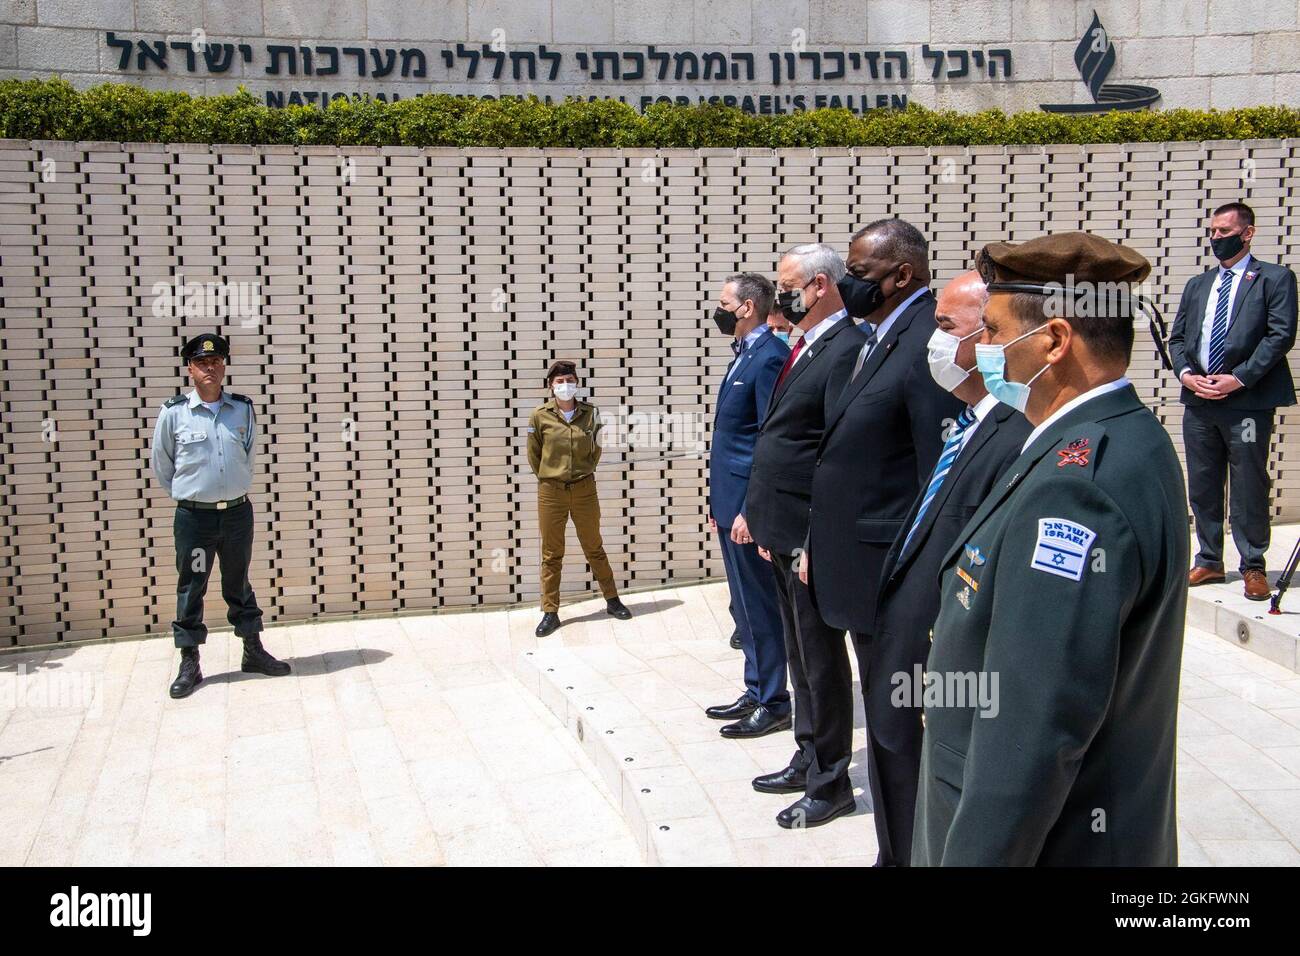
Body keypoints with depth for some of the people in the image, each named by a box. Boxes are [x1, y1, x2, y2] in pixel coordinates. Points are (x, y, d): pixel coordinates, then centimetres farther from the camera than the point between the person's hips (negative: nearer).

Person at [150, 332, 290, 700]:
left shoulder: (243, 408, 0)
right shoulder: (173, 413, -8)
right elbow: (161, 464, 4)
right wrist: (186, 494, 10)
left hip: (238, 513, 2)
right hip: (194, 517, -2)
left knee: (239, 584, 16)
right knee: (190, 590, 5)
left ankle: (253, 652, 27)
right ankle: (189, 665, 15)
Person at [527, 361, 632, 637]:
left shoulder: (590, 412, -3)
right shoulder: (540, 416, -7)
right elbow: (533, 455, 4)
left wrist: (583, 472, 11)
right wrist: (549, 478, 9)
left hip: (584, 489, 1)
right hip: (551, 492, -1)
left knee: (594, 548, 13)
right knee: (551, 554, 6)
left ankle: (612, 600, 26)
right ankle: (550, 612, 13)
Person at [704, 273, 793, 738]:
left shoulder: (769, 356, -16)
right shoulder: (743, 355, 15)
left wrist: (752, 510, -20)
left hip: (748, 503, -10)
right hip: (731, 503, 10)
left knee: (759, 605, 0)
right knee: (746, 606, 16)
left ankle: (773, 704, 11)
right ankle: (756, 693, 27)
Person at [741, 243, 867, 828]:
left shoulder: (847, 350, -18)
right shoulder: (804, 347, 13)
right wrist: (753, 511, 18)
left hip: (810, 538, -10)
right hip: (780, 533, 10)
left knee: (818, 660, 3)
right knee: (800, 658, 20)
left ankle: (828, 784, 18)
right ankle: (807, 762, 35)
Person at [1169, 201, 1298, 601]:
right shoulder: (1197, 285, 18)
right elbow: (1177, 338, 16)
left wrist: (1239, 378, -15)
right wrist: (1186, 374, -3)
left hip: (1248, 402, -5)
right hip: (1198, 402, 6)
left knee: (1249, 488, -1)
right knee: (1202, 488, 11)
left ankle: (1253, 567, 10)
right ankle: (1209, 561, 21)